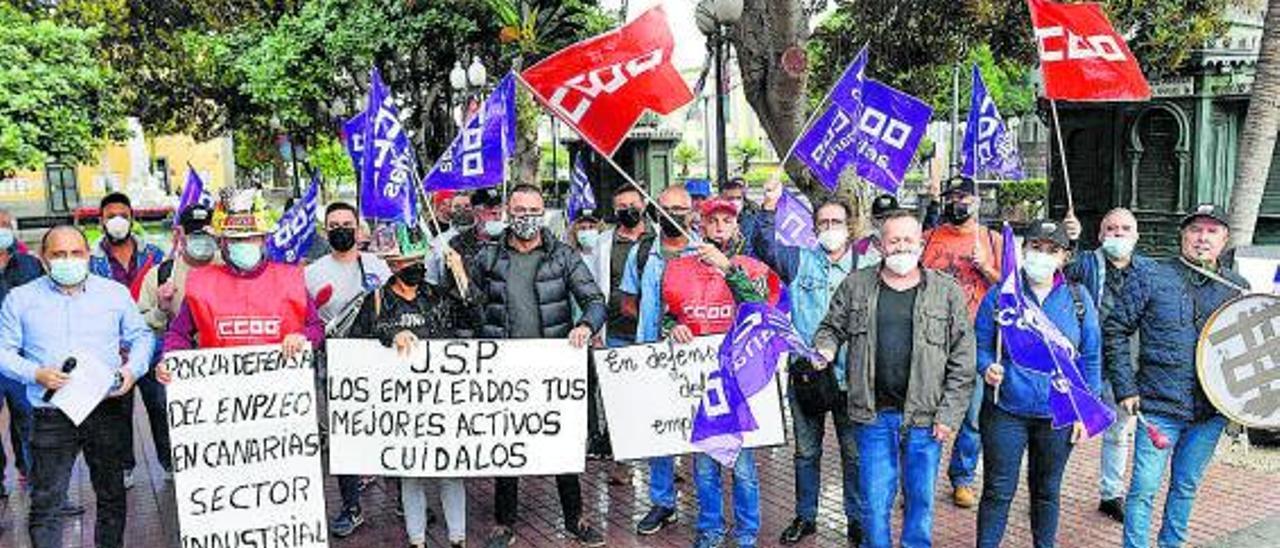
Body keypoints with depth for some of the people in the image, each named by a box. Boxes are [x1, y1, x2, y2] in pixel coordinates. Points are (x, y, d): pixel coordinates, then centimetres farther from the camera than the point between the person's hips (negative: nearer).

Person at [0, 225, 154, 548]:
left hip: (106, 410, 1)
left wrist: (133, 368, -7)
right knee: (46, 503, 1)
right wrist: (36, 373, -14)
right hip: (50, 417, -1)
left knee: (112, 495, 12)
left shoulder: (115, 292, 7)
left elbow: (141, 336, 12)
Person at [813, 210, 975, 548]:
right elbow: (831, 328, 16)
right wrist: (825, 349, -8)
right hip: (873, 415, 1)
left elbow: (962, 361, 0)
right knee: (874, 501, 8)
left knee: (921, 498, 12)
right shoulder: (856, 285, 4)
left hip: (924, 417, 0)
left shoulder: (947, 292, 1)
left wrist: (949, 415, -5)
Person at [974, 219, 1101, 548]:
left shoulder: (1078, 299, 2)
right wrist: (987, 368, -20)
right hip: (1005, 412, -2)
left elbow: (1091, 359, 6)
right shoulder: (999, 295, -3)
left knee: (1047, 491, 17)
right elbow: (980, 345, 1)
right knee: (998, 491, 4)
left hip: (1059, 416, 2)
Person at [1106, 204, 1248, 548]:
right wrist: (1125, 388, -8)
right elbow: (1115, 331, -3)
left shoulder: (1238, 288, 7)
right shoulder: (1150, 277, -4)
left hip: (1212, 412, 4)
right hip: (1159, 407, -4)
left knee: (1187, 486, 17)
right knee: (1144, 489, -2)